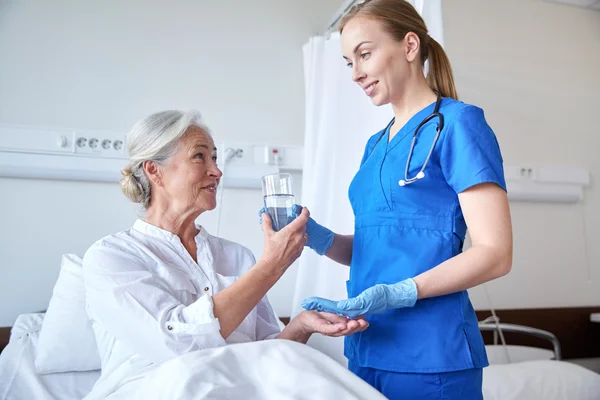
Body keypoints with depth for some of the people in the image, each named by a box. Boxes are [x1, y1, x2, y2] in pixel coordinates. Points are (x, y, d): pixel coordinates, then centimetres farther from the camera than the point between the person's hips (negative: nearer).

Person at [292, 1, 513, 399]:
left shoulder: (457, 123, -8)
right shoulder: (375, 145, 12)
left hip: (430, 355, -7)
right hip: (367, 348, 7)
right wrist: (320, 238, -4)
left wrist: (399, 293, -24)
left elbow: (495, 253, -13)